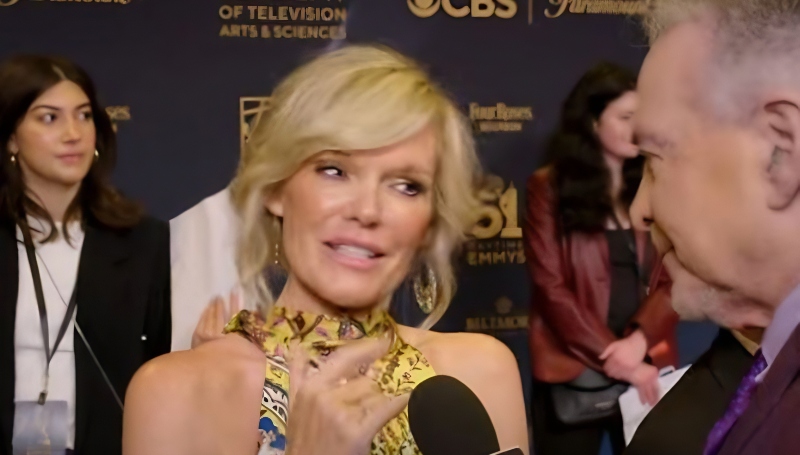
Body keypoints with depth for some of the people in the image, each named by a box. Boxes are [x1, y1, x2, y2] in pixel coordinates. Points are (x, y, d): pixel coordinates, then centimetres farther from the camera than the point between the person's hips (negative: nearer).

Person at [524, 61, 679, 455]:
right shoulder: (549, 188, -3)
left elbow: (673, 280, 3)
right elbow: (551, 288, -8)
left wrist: (639, 340, -15)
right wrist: (612, 358, -12)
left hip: (648, 369, 3)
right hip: (572, 372, -3)